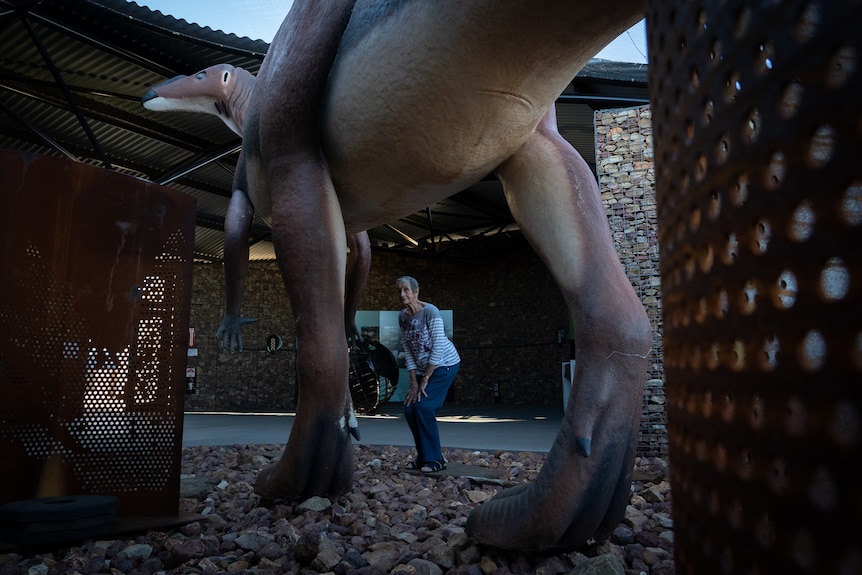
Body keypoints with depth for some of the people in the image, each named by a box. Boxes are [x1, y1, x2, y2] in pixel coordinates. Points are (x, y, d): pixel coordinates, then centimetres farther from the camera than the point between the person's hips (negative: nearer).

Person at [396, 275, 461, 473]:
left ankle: (435, 459, -3)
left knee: (424, 407, -17)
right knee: (410, 408, -2)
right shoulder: (402, 316, -1)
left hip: (444, 365, -6)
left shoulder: (430, 311, -20)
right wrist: (413, 382, -6)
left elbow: (438, 347, -22)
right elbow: (408, 350, 1)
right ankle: (424, 457, 14)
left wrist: (425, 380, -19)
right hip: (423, 368, 7)